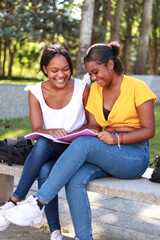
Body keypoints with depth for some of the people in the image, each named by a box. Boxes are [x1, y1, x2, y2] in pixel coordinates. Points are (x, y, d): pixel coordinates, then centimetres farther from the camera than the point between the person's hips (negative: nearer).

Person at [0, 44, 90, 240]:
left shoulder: (83, 89, -4)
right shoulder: (36, 92, 0)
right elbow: (36, 129, -9)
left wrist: (71, 134, -17)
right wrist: (51, 132, -33)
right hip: (48, 151, 2)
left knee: (43, 144, -35)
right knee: (44, 172, -35)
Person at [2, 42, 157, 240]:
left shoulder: (136, 88, -6)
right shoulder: (95, 90, 12)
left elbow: (149, 130, -9)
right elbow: (93, 127, 12)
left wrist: (117, 138, -23)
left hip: (135, 156, -5)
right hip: (107, 155, 5)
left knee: (83, 144, -32)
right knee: (75, 179, -29)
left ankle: (38, 202, -33)